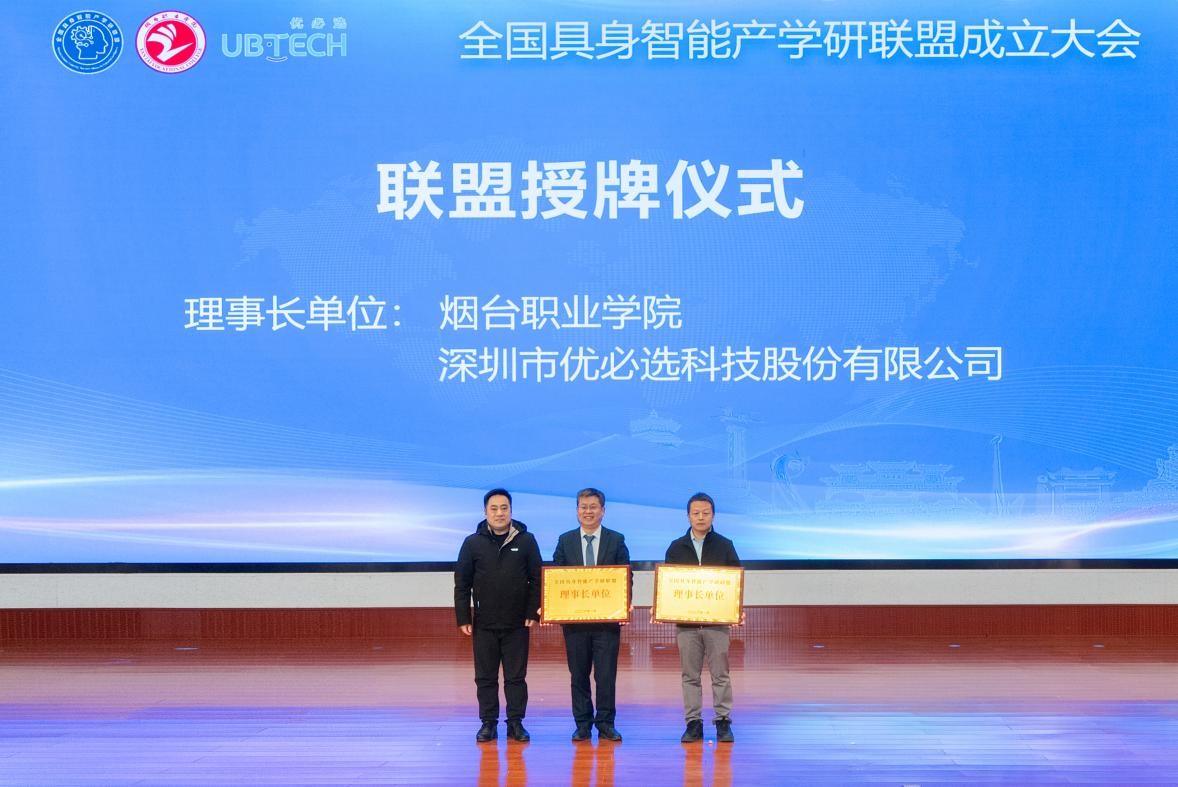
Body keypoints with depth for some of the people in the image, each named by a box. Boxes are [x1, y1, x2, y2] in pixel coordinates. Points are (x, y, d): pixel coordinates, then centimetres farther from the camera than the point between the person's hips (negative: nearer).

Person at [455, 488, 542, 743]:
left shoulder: (526, 541, 1)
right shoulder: (473, 543, 2)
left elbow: (537, 579, 2)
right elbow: (462, 584, 3)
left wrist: (533, 613, -5)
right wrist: (463, 619, -2)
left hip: (517, 625, -1)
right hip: (484, 625, 1)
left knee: (516, 677, 5)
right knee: (485, 678, 6)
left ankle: (516, 723, 12)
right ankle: (488, 723, 15)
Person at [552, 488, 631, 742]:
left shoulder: (616, 540, 4)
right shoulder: (565, 541, 7)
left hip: (607, 618, -1)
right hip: (574, 618, 1)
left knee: (606, 674, -1)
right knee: (578, 674, 7)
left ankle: (606, 724, 9)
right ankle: (582, 724, 15)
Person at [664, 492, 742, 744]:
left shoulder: (724, 546, 4)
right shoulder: (676, 548, 8)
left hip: (717, 620, -1)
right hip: (685, 620, 2)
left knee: (720, 674, 1)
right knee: (690, 675, 5)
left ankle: (723, 722, 8)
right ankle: (693, 723, 11)